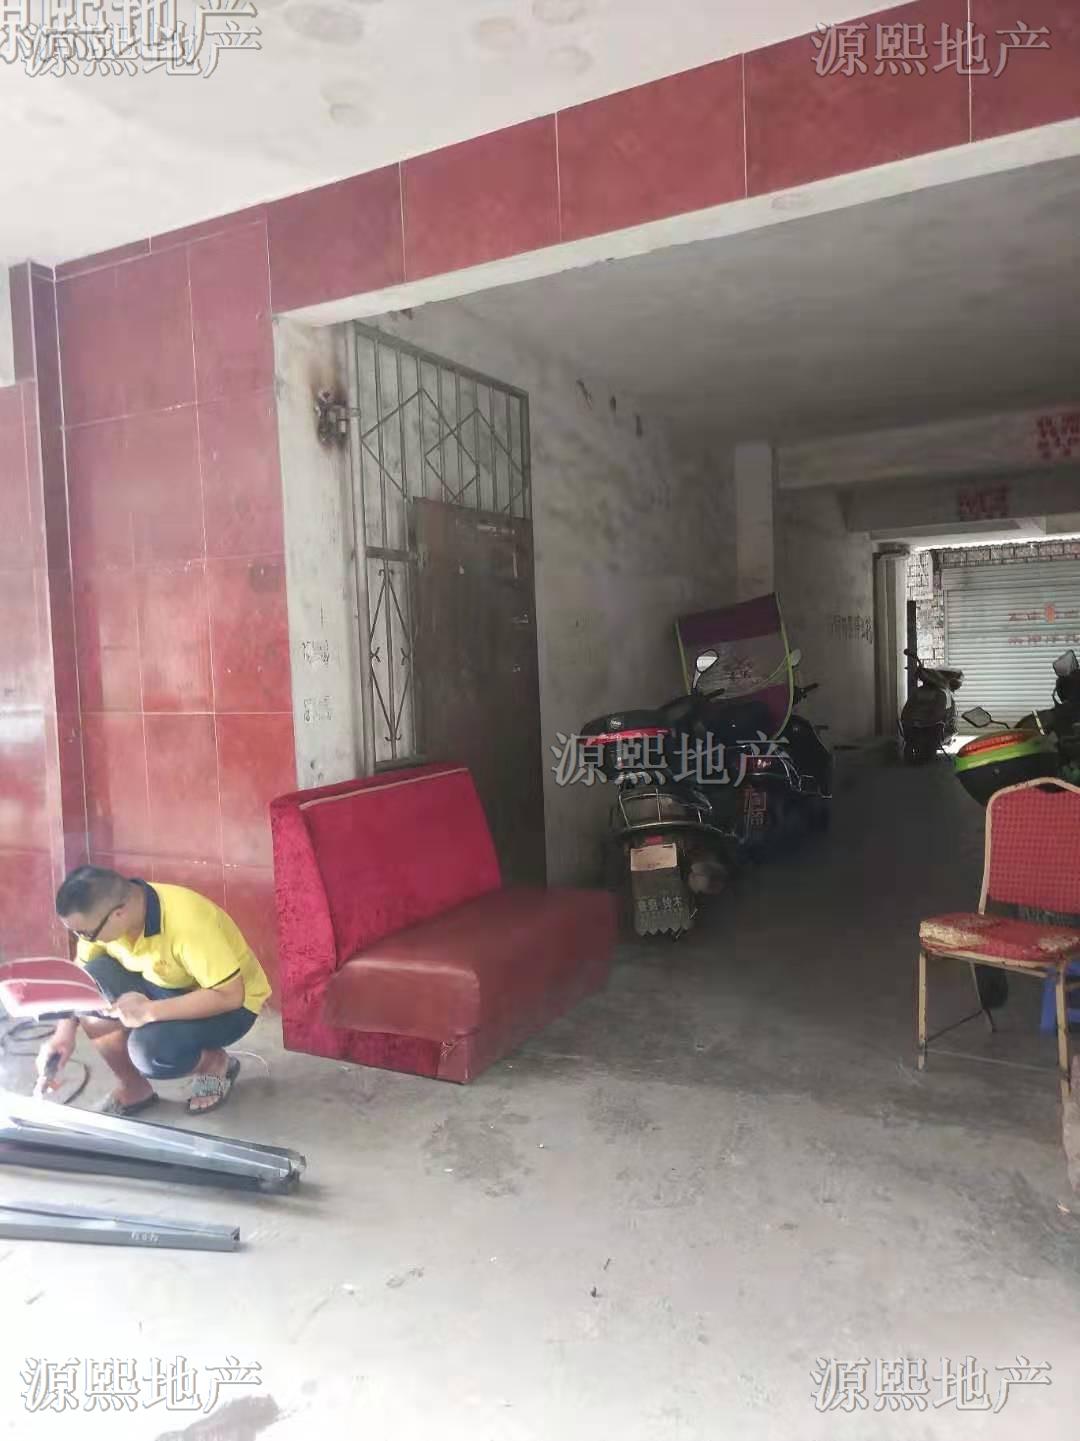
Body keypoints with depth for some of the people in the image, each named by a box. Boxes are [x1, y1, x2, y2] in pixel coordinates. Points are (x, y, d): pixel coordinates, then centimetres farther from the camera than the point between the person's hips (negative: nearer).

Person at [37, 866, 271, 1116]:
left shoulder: (187, 923, -36)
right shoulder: (100, 914, -16)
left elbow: (230, 995, -34)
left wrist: (150, 1011, -35)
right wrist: (64, 1032, -15)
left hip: (231, 1003, -7)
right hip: (166, 986, 7)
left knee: (150, 1050, -31)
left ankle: (215, 1063, 2)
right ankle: (133, 1087, 1)